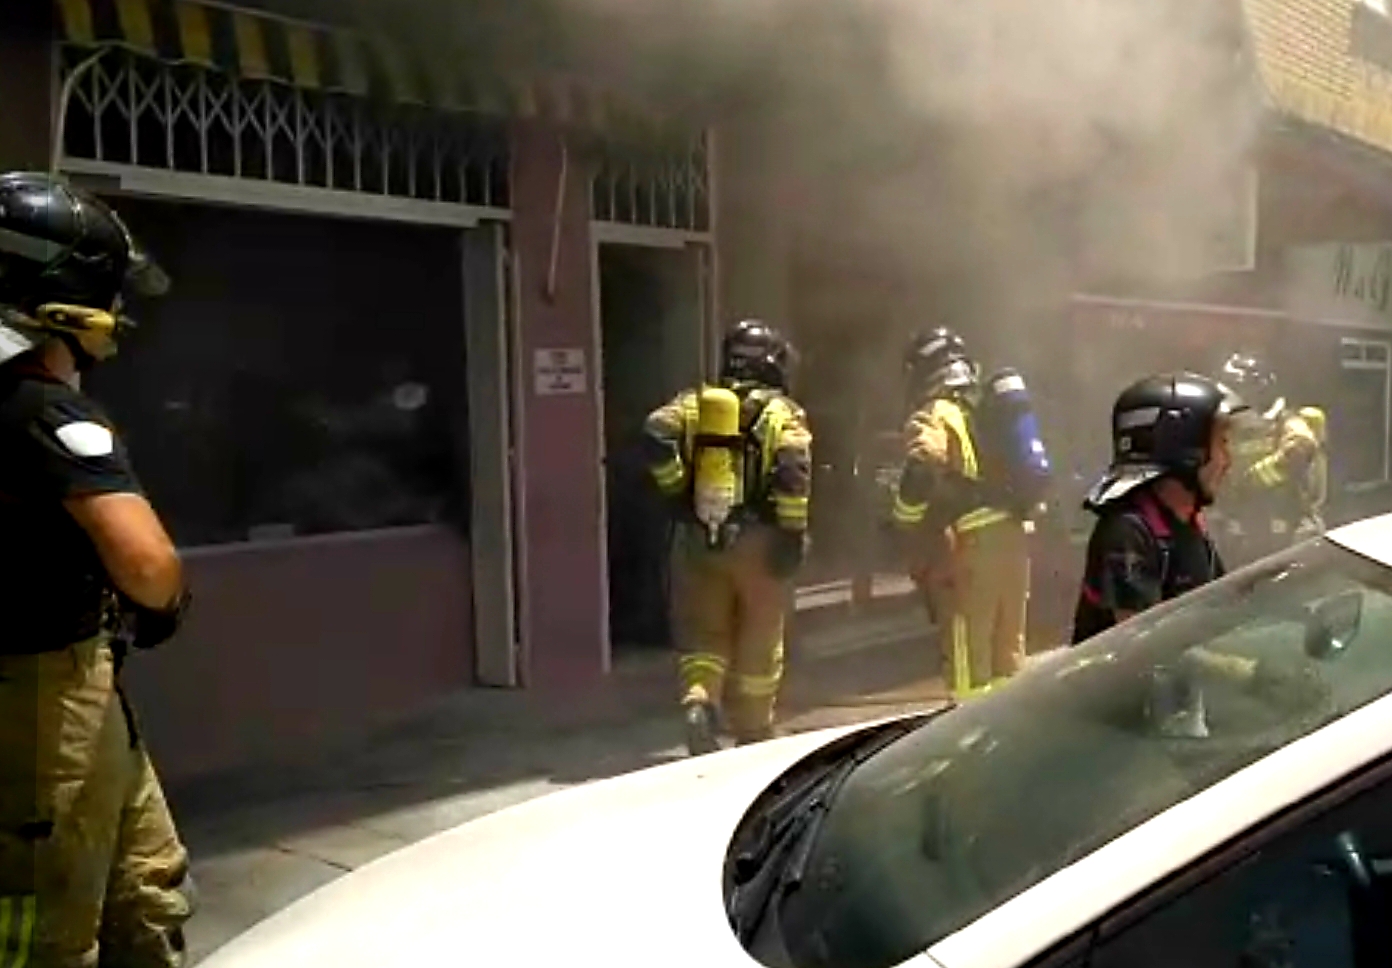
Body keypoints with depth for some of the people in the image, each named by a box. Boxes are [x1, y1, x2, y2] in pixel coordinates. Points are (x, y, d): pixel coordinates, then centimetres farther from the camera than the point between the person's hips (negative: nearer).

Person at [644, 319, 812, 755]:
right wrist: (794, 532, -12)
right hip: (758, 542, -1)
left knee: (703, 637, 11)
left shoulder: (693, 403, 9)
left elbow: (656, 434, -10)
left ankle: (699, 704, -16)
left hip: (697, 540, 2)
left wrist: (677, 490, -1)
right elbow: (794, 468, -16)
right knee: (758, 647, 13)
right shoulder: (783, 412, 2)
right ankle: (753, 737, 25)